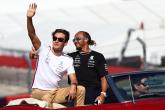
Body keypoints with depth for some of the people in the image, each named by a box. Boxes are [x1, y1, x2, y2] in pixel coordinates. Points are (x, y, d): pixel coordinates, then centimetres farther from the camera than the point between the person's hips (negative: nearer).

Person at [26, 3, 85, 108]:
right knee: (47, 99, -39)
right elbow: (32, 35, -13)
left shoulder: (68, 60, 8)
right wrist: (29, 18, -30)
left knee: (81, 89, -14)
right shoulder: (44, 50, 1)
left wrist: (73, 86, -26)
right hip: (39, 92, -4)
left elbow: (73, 78, -1)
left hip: (56, 92, 4)